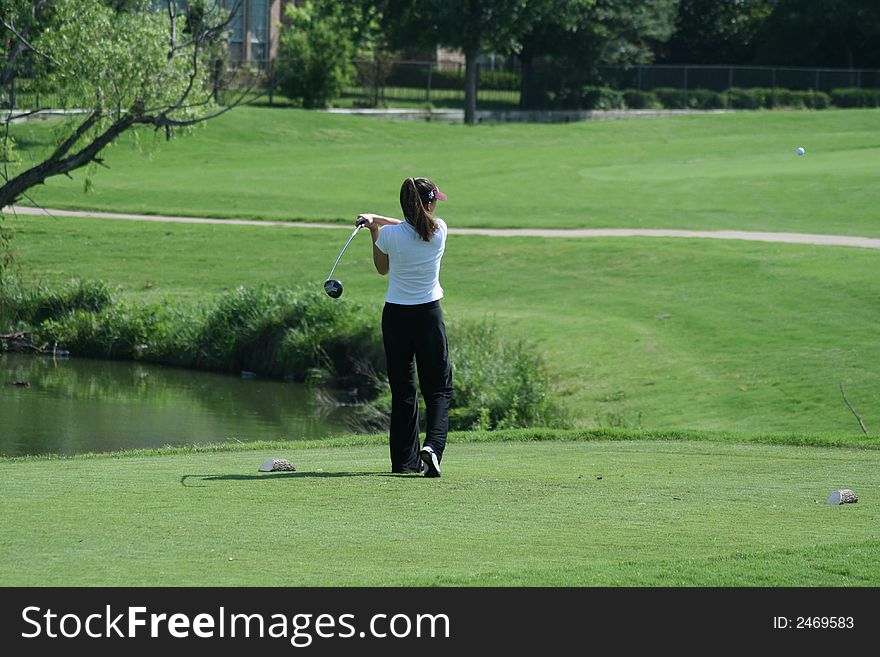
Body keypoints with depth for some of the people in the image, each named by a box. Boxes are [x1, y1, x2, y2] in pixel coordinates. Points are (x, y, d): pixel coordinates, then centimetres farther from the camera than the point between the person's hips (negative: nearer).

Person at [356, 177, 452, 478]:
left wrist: (374, 228, 11)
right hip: (429, 315, -1)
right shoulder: (439, 230, -7)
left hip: (396, 316, 1)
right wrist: (378, 219, 14)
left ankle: (405, 459, 11)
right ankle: (432, 445, -18)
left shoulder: (389, 235, -10)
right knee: (439, 388, 5)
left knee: (402, 390, 10)